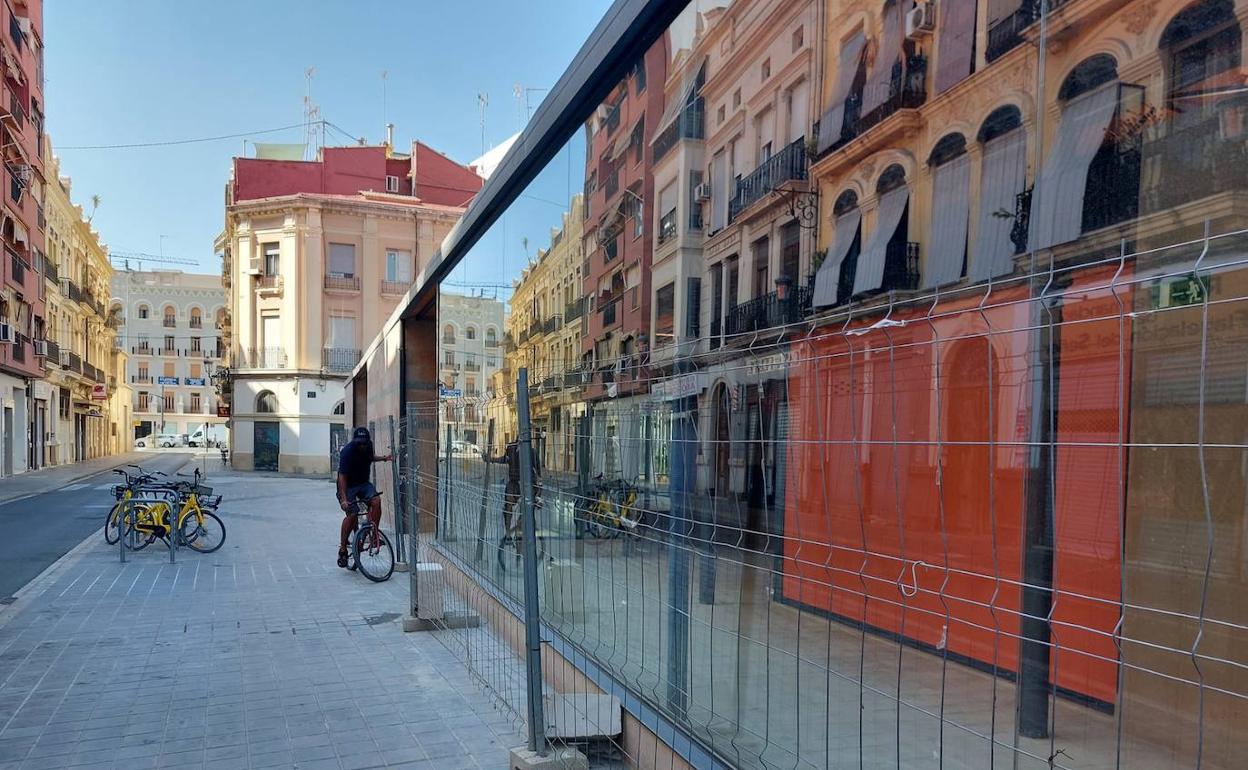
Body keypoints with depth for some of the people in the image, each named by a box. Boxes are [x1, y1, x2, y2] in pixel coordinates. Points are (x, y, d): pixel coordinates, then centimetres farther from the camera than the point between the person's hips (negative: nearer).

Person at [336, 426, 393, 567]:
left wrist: (383, 458, 2)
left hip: (363, 483, 5)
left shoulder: (368, 445, -5)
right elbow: (342, 476, -28)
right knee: (351, 515, -18)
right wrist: (343, 499, -35)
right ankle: (342, 548, -3)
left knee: (376, 501, -21)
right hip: (348, 486, -5)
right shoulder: (347, 451, -25)